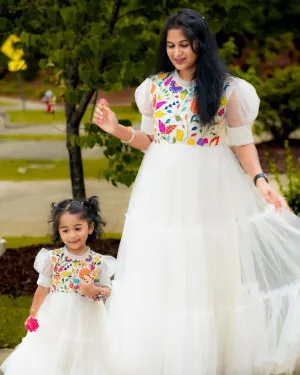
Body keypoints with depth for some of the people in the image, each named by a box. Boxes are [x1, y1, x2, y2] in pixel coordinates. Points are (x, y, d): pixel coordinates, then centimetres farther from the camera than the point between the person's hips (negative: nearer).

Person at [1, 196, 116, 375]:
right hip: (57, 320, 0)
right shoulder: (53, 258, -8)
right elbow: (43, 288, 2)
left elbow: (108, 291, -1)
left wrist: (95, 291, -21)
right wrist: (33, 314, 6)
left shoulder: (98, 261, -9)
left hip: (87, 323, 0)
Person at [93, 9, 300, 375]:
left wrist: (260, 180, -15)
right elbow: (149, 139, 10)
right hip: (164, 188, 2)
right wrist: (116, 129, -5)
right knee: (162, 274, 6)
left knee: (208, 273, 6)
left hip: (209, 188, -2)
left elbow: (242, 142, -2)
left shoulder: (227, 89, -4)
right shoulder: (155, 86, 3)